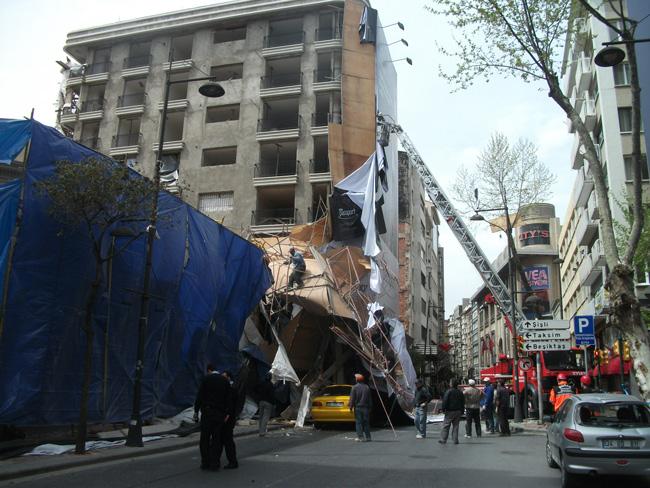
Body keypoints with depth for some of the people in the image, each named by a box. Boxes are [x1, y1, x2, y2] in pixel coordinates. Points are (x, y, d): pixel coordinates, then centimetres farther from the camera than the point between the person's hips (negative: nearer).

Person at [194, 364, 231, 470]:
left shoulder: (206, 379, -2)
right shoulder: (224, 380, 8)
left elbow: (200, 396, -7)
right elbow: (228, 398, 3)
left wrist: (196, 411, -3)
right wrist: (227, 413, 3)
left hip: (207, 412, -3)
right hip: (220, 413, 3)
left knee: (204, 438, 6)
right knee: (217, 439, 8)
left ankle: (205, 462, 6)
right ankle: (215, 463, 5)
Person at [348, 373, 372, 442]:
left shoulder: (355, 387, -6)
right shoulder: (367, 387, 6)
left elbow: (352, 398, -7)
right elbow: (370, 398, 10)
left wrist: (351, 406, -2)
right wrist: (370, 407, 17)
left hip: (357, 407, -3)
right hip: (365, 407, 3)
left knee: (358, 422, 1)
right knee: (366, 422, 9)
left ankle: (360, 437, -2)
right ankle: (367, 437, 10)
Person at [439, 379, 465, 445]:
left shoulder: (448, 392, -11)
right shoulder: (460, 392, 9)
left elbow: (445, 401, -13)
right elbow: (463, 403, 15)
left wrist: (443, 409, -5)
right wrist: (462, 411, 19)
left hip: (450, 411, -5)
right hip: (458, 412, 5)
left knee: (446, 426, 1)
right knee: (455, 426, 10)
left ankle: (443, 440, 1)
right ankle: (455, 440, 8)